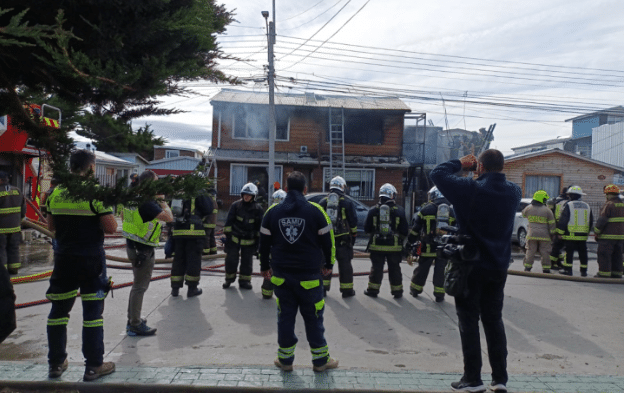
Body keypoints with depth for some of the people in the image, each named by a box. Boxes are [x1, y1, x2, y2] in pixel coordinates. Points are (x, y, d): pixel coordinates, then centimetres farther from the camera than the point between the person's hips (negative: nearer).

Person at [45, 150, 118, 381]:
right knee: (92, 313, 3)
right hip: (91, 260, -5)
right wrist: (109, 214, 4)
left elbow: (51, 226, 13)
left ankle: (56, 364, 23)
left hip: (63, 259, 5)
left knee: (58, 311, 15)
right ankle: (94, 366, 10)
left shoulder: (56, 193, 3)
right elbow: (111, 228, -15)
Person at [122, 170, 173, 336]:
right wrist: (162, 200, -14)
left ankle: (132, 320, 33)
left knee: (138, 284, 22)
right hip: (143, 249, -10)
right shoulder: (147, 203, -23)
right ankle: (135, 325, 8)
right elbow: (169, 217, -28)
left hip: (132, 245, 10)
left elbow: (123, 216, 23)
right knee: (140, 286, -1)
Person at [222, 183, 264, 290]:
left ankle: (244, 281, 21)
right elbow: (229, 221, -1)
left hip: (249, 241, 0)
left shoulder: (258, 209, -3)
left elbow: (260, 226, 4)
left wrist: (258, 239, 3)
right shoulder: (236, 205, -4)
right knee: (231, 259, 6)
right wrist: (228, 234, -5)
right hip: (234, 238, 0)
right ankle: (229, 278, 25)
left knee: (247, 261, 8)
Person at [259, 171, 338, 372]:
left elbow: (264, 242, 6)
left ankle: (285, 359, 20)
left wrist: (265, 266, 18)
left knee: (285, 316, 11)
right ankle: (320, 360, 18)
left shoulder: (273, 211, 0)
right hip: (309, 274, -2)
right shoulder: (315, 211, -7)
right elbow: (326, 240, -1)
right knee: (313, 317, 8)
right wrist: (328, 264, 13)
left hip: (281, 273, 2)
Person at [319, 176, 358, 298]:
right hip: (342, 239, -2)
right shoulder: (347, 203, -1)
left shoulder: (322, 202, 7)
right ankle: (347, 290, 9)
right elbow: (353, 222, 1)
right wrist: (353, 236, 11)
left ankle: (323, 287, 13)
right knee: (345, 264, 4)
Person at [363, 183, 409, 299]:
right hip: (394, 246, 0)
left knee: (376, 268, 10)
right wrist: (400, 236, 17)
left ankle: (373, 289, 15)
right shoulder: (399, 211, -6)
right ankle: (397, 291, 17)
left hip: (377, 246, 1)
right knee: (394, 269, 10)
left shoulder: (374, 210, -3)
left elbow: (367, 229, 3)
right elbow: (405, 231, -3)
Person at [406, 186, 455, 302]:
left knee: (422, 269, 10)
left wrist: (410, 242, 6)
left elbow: (415, 229, -2)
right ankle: (439, 294, 9)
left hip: (428, 247, -1)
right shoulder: (451, 211, 8)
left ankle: (415, 289, 23)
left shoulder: (426, 209, -2)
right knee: (440, 271, 7)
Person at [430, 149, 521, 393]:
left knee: (469, 321, 3)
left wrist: (460, 164, 4)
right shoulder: (513, 192, 2)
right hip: (498, 267, 5)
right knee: (494, 320, 14)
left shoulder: (470, 189, -16)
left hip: (471, 265, -5)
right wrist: (485, 173, 14)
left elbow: (437, 173, -8)